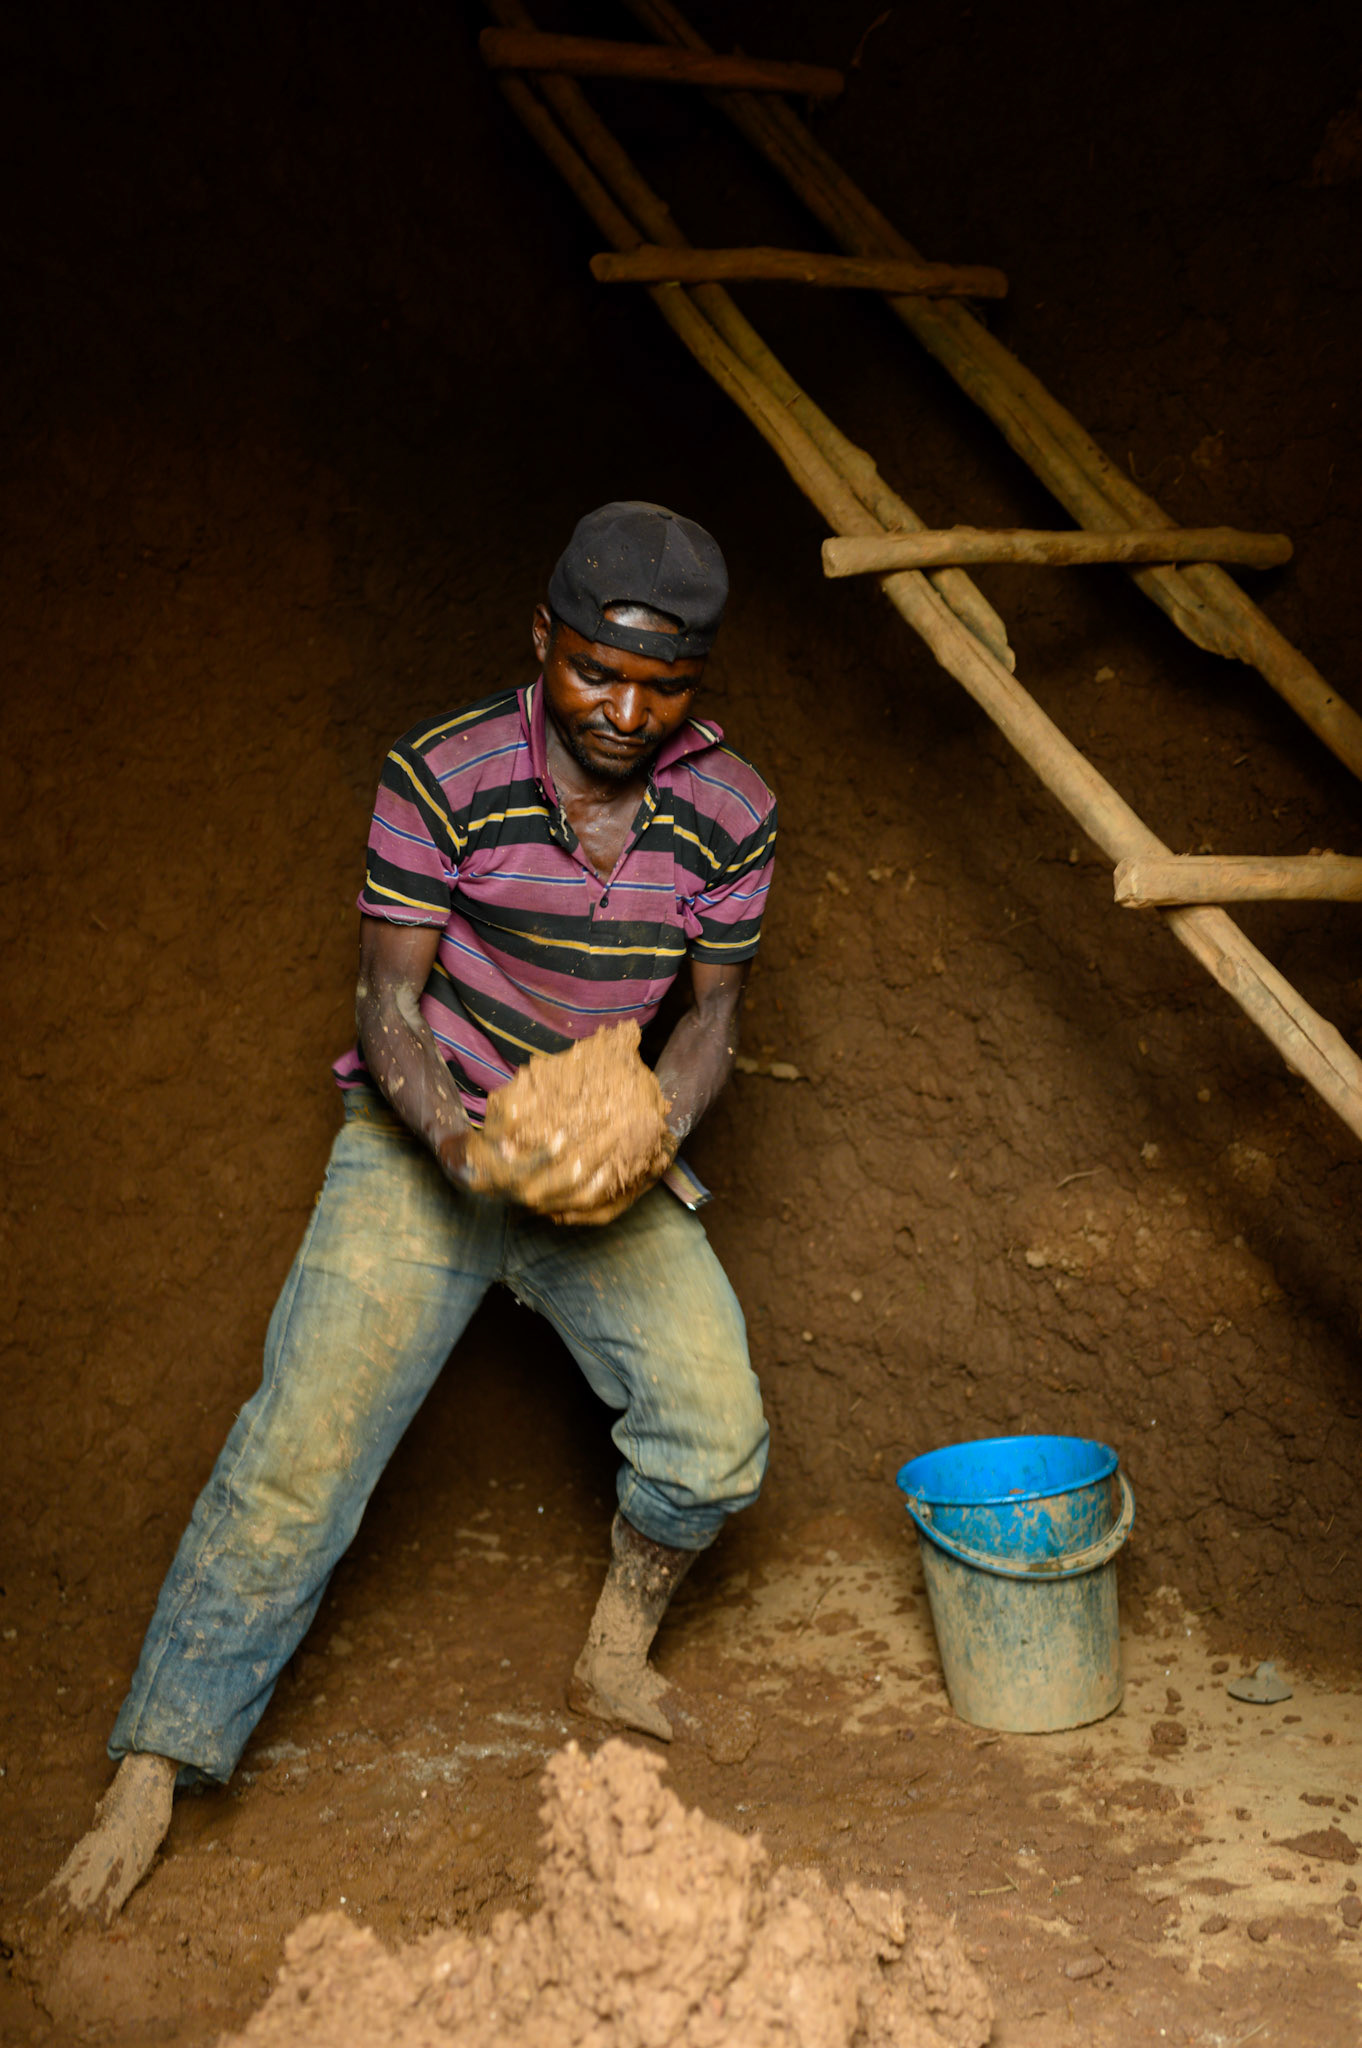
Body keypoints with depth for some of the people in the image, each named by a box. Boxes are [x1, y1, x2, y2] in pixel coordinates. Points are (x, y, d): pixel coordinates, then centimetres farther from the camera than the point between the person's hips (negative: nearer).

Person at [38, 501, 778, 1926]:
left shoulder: (728, 813, -5)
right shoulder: (443, 774, -14)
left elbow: (711, 1015, 2)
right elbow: (388, 1002, -11)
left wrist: (648, 1132, -18)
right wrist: (463, 1144, -29)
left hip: (609, 1165, 3)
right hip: (426, 1143, -3)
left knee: (715, 1436, -11)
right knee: (302, 1449, -13)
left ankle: (617, 1647, 21)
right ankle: (148, 1779, -1)